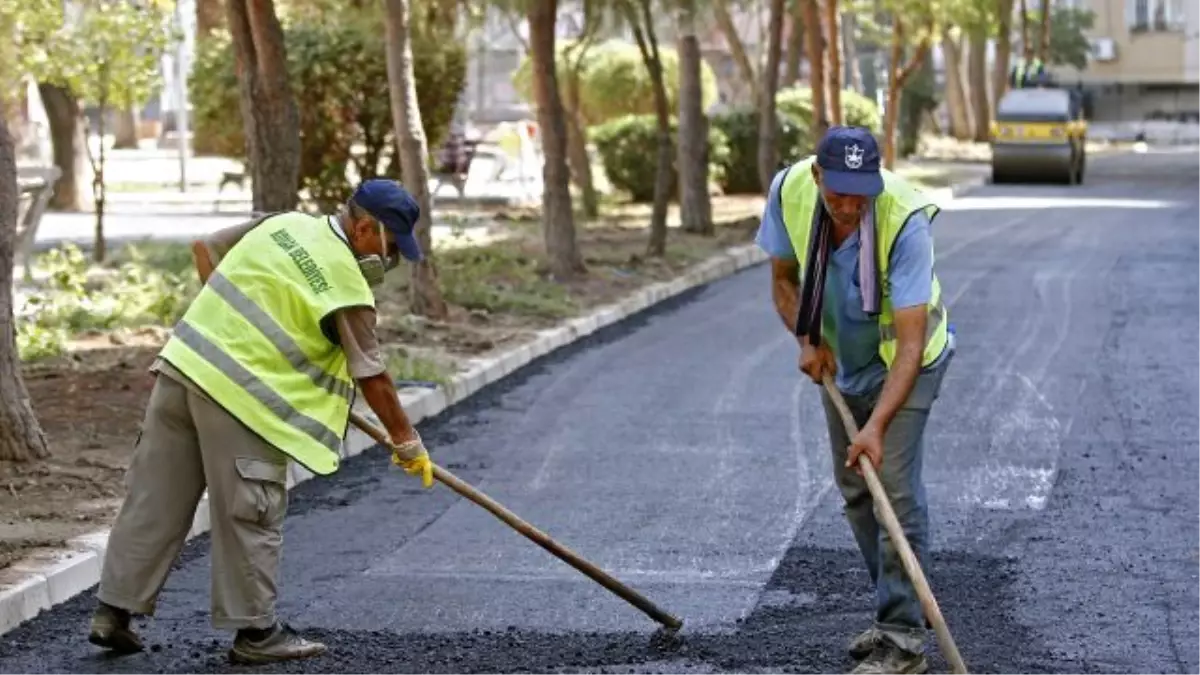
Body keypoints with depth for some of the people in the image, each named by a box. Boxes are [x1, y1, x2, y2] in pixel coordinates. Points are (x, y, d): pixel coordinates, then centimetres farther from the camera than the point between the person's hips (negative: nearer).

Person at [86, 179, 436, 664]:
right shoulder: (348, 284, -8)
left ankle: (114, 612, 16)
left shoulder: (283, 223, 12)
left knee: (154, 499, 11)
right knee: (252, 516, 3)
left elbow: (205, 249, 21)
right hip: (239, 396, -8)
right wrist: (407, 442, 7)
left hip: (181, 364, 8)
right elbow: (371, 377, -4)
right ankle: (255, 632, 10)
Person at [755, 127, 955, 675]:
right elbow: (784, 279, -2)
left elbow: (910, 343, -35)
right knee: (854, 489, 11)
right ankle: (896, 612, 25)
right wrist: (807, 340, -18)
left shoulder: (905, 222, -36)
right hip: (840, 359, 6)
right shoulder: (789, 191, -22)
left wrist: (877, 425, -42)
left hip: (906, 358, -5)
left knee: (894, 486, -15)